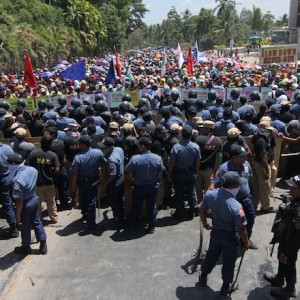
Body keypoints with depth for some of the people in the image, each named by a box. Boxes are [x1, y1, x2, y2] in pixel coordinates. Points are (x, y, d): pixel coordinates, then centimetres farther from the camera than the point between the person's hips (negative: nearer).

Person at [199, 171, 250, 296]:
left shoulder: (209, 195, -17)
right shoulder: (236, 206, -33)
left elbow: (202, 210, -1)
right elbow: (241, 229, -22)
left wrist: (205, 224, 18)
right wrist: (246, 242, -3)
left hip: (215, 232, 5)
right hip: (230, 236, -4)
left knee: (211, 255, 27)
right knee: (229, 261, 18)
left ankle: (203, 277, 47)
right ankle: (226, 286, 38)